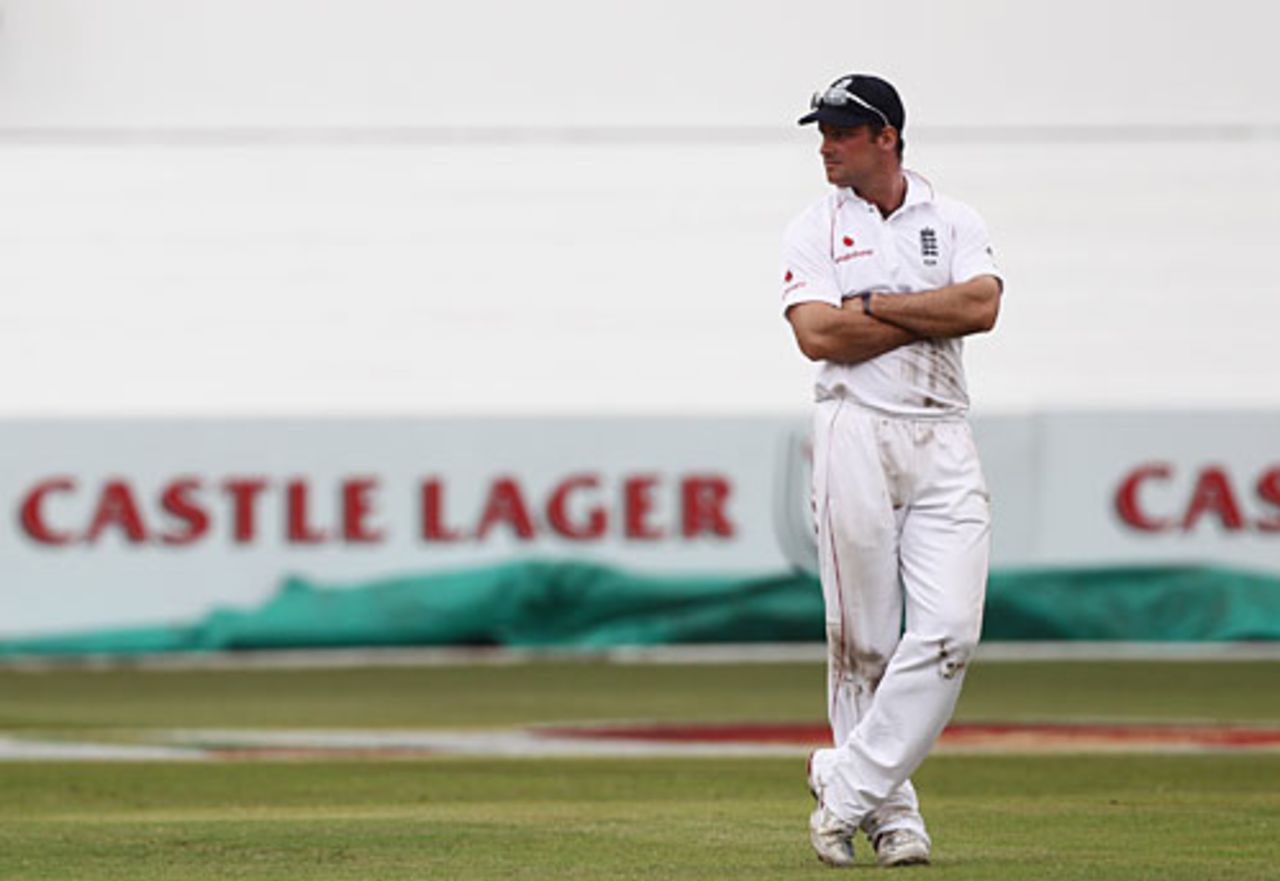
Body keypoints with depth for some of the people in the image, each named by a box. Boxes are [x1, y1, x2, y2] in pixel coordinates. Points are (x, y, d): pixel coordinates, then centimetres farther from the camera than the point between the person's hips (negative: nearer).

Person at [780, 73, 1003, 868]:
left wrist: (874, 304, -9)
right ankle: (889, 809, 8)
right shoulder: (815, 230, 6)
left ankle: (846, 791, -9)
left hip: (945, 444, 1)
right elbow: (819, 336, -9)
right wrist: (933, 314, -8)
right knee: (862, 640, -1)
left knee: (949, 631, -12)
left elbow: (982, 307, -9)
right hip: (856, 437, -1)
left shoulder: (955, 223, 10)